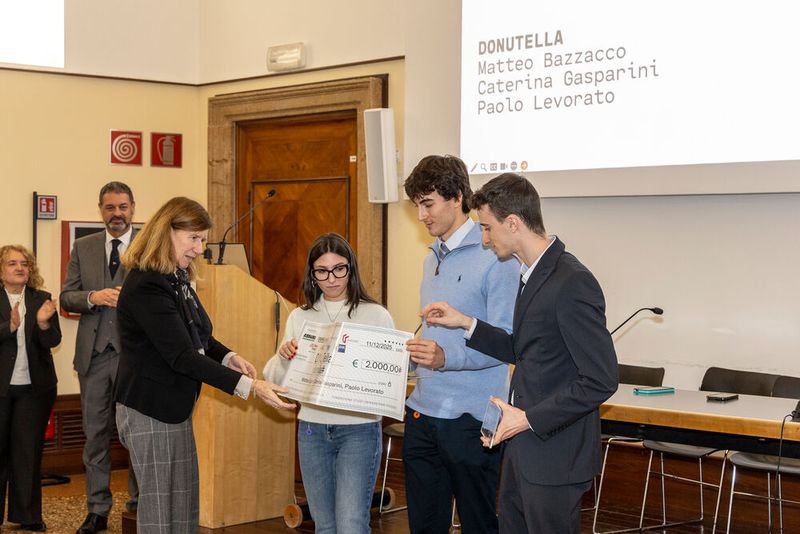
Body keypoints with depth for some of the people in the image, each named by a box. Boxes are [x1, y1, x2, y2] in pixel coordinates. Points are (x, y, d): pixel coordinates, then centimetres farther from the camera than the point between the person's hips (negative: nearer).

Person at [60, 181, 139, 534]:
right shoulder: (83, 247, 10)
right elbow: (67, 297, 7)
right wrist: (93, 297, -13)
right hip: (94, 352, 3)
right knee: (95, 434, 9)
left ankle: (138, 505, 15)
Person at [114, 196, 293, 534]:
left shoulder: (177, 279, 9)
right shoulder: (145, 286, -21)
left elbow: (197, 338, 17)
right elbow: (181, 355, -26)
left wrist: (229, 357, -4)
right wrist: (248, 386, -30)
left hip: (176, 407, 9)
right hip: (150, 411, -9)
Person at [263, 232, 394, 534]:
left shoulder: (376, 315, -2)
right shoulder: (299, 318, 8)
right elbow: (276, 379, 8)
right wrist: (284, 357, -13)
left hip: (359, 429, -3)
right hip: (312, 430, 4)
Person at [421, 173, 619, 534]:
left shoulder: (572, 283, -21)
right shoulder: (532, 274, 10)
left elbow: (601, 380, -22)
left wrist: (529, 419, -19)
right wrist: (466, 323, 10)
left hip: (554, 456, -9)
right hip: (522, 448, 9)